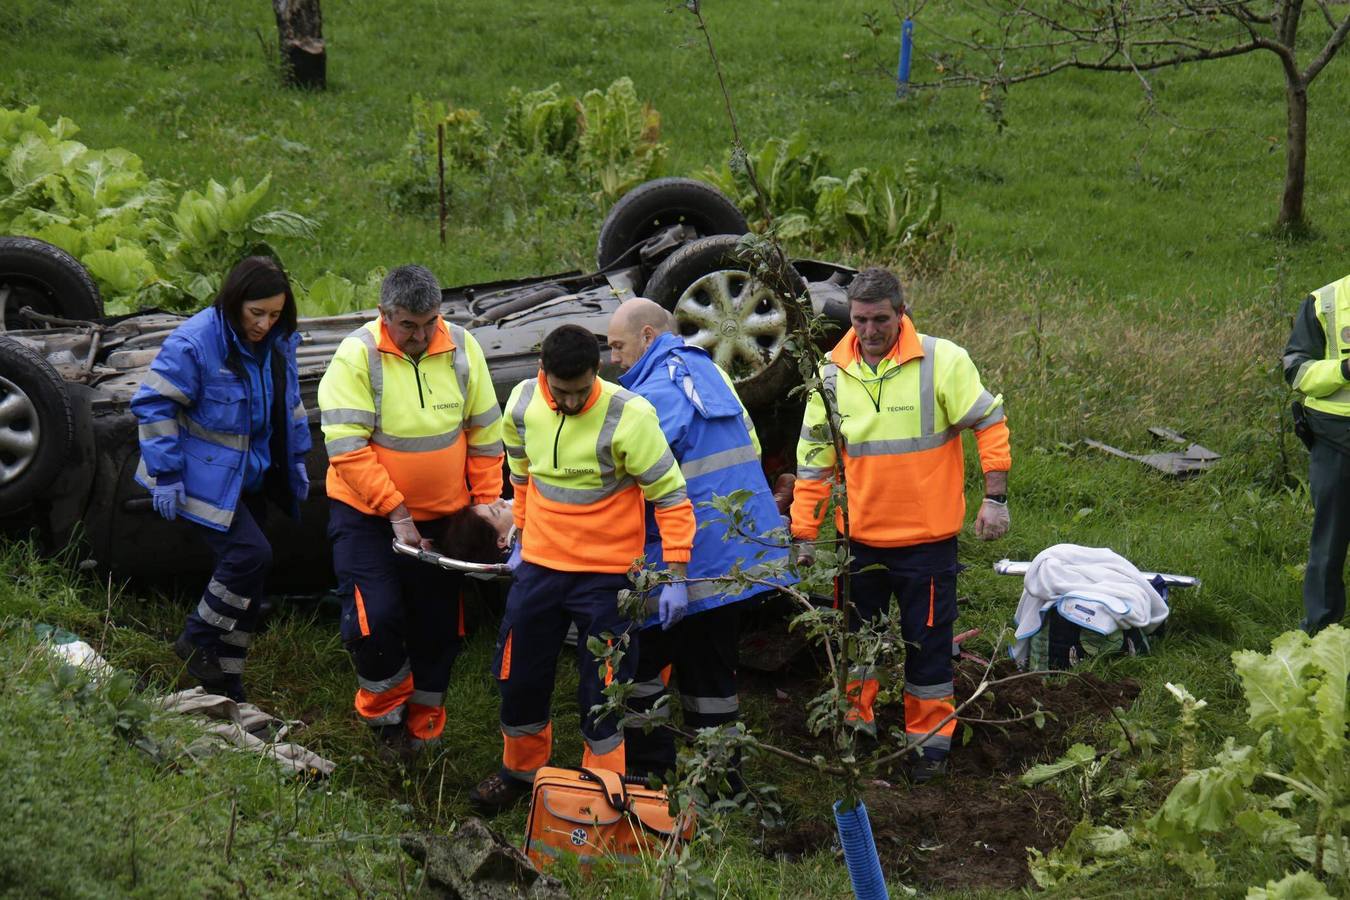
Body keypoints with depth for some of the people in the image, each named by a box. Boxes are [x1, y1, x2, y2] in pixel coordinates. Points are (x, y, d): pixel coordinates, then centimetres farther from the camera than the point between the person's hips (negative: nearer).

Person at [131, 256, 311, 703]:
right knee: (249, 553, -19)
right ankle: (197, 641, 0)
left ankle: (226, 683, 19)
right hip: (207, 479, -7)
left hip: (249, 479, 8)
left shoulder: (279, 342, 2)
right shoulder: (194, 343, -21)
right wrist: (165, 476, -18)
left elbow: (289, 404, 18)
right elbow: (155, 405, -16)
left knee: (244, 571, 10)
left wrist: (296, 459, 17)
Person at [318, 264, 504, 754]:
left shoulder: (462, 349, -4)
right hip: (366, 513, -4)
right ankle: (385, 708, 10)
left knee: (439, 627, 9)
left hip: (441, 513, 4)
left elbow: (485, 434, 6)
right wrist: (396, 514, -22)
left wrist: (486, 503, 3)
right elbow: (347, 448, -20)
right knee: (375, 618, -16)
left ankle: (421, 727, 27)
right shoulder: (356, 356, -17)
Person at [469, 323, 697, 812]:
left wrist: (676, 575, -17)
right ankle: (521, 770, 37)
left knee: (603, 692, 0)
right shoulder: (522, 403, -5)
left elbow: (671, 497, -14)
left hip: (605, 573, -5)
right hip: (539, 565, 5)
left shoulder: (629, 416, -21)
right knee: (520, 677, 14)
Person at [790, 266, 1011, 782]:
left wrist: (995, 497, -9)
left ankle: (930, 739, 21)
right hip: (858, 537, 3)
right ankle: (854, 728, 30)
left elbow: (990, 424, -4)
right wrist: (805, 536, 4)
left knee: (927, 641, 7)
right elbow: (814, 462, 5)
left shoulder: (941, 361, -12)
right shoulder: (832, 374, -1)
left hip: (927, 537, -3)